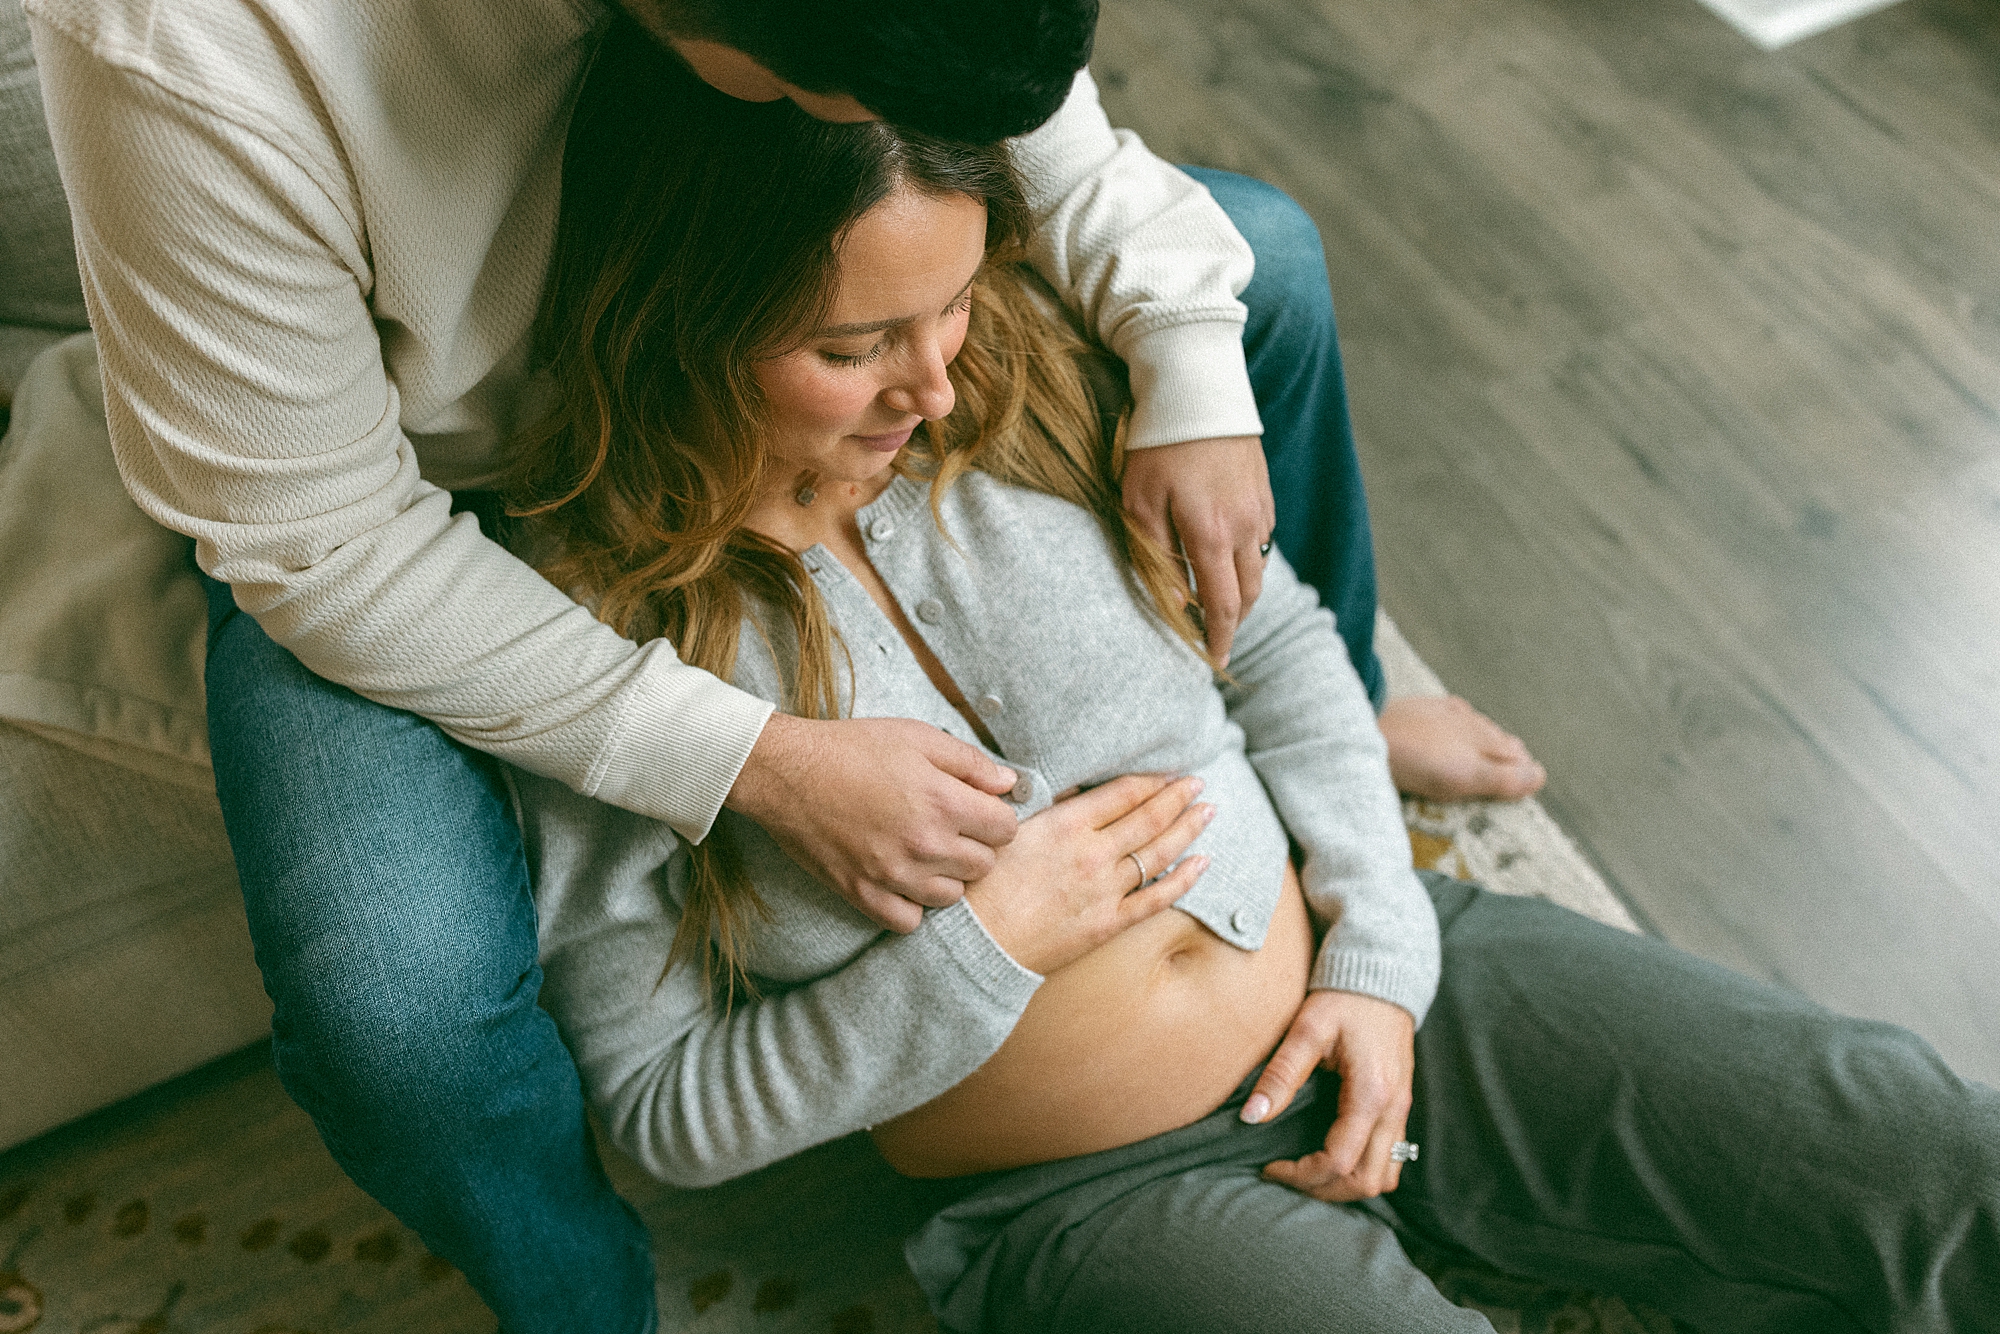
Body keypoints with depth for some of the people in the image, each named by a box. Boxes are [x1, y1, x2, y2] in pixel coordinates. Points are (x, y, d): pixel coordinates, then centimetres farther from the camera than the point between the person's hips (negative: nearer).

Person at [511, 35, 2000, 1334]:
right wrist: (983, 952, -18)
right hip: (1097, 1198, -3)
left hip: (1376, 988, 4)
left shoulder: (1028, 377, -5)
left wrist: (1377, 954, -4)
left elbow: (1275, 637, 6)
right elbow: (668, 1107, -7)